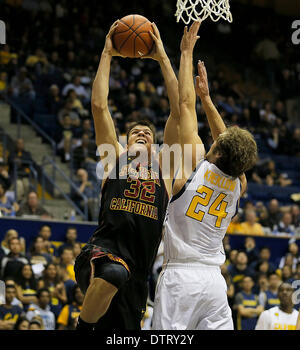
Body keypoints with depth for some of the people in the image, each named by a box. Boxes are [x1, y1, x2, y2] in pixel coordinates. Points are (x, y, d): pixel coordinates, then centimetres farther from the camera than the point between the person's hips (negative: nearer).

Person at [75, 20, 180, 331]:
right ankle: (82, 329, -18)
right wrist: (107, 54, 11)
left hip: (137, 270, 4)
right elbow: (99, 105, 8)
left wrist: (163, 58, 13)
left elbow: (178, 111, 13)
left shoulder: (162, 164, 19)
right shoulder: (115, 156, 15)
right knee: (115, 274, -39)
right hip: (103, 253, -4)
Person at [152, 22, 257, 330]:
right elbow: (231, 144, 27)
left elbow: (185, 104, 0)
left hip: (180, 276, -5)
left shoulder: (196, 164, -6)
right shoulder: (238, 185, 7)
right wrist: (206, 98, 31)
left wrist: (187, 52, 8)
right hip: (214, 280, 5)